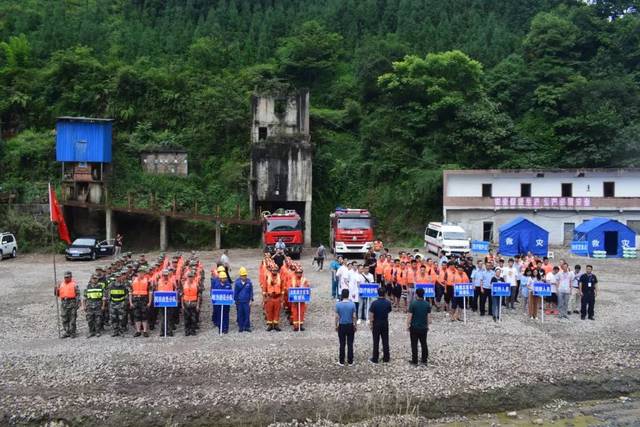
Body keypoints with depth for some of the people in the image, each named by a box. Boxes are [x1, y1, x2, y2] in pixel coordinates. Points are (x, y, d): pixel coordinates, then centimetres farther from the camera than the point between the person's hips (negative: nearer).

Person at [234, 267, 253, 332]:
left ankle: (247, 327, 12)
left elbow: (251, 291, 3)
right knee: (240, 315, 7)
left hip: (247, 301, 0)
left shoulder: (249, 282, -3)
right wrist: (235, 300, 7)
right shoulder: (237, 282, -3)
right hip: (239, 301, 0)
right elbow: (235, 292, 5)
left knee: (247, 314, 1)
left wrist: (251, 300, 0)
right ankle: (240, 327, 17)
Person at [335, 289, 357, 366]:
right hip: (350, 326, 0)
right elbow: (354, 317, -6)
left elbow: (337, 317, -6)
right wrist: (355, 326, 7)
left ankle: (341, 362, 13)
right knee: (350, 344, 7)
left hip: (341, 326, 0)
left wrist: (336, 326, 6)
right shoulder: (352, 304, -10)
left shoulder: (338, 304, -10)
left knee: (342, 344, 7)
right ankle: (350, 361, 13)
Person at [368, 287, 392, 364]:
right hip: (385, 323, 3)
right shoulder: (388, 302, -8)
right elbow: (389, 311, 8)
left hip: (376, 324, -3)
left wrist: (370, 324, -3)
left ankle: (375, 358, 10)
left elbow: (371, 315, -14)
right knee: (385, 341, 11)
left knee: (376, 342, 4)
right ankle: (386, 358, 17)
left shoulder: (374, 303, -17)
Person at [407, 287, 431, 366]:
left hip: (414, 327, -4)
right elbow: (428, 317, 2)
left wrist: (408, 326, -2)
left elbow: (409, 316, -13)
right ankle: (424, 360, 22)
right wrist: (427, 325, 15)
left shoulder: (413, 304, -14)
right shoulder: (427, 304, -2)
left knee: (414, 344, 5)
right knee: (424, 344, 15)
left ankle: (414, 361, 9)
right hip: (424, 327, 4)